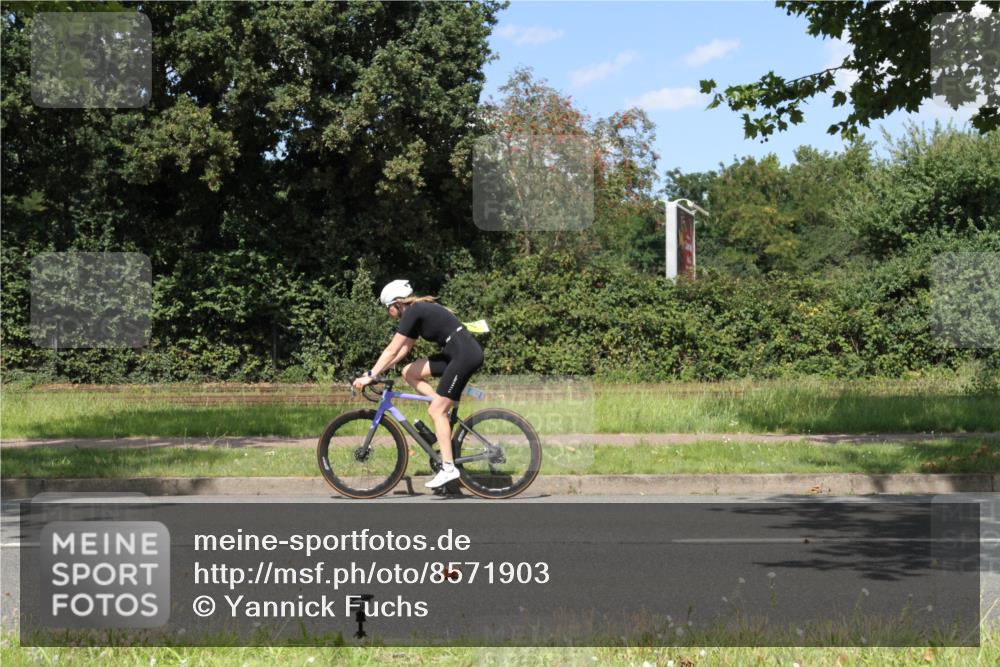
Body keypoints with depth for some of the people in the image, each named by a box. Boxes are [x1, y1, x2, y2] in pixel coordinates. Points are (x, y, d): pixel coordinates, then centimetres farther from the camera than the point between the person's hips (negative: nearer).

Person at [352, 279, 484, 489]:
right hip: (455, 354, 9)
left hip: (465, 354, -9)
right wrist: (375, 371, 17)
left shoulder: (413, 312, -10)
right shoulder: (419, 311, 18)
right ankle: (445, 415, 9)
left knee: (436, 411, -7)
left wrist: (370, 376, -11)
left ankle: (448, 468, -5)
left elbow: (392, 350, -13)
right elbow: (403, 350, 20)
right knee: (409, 372, 9)